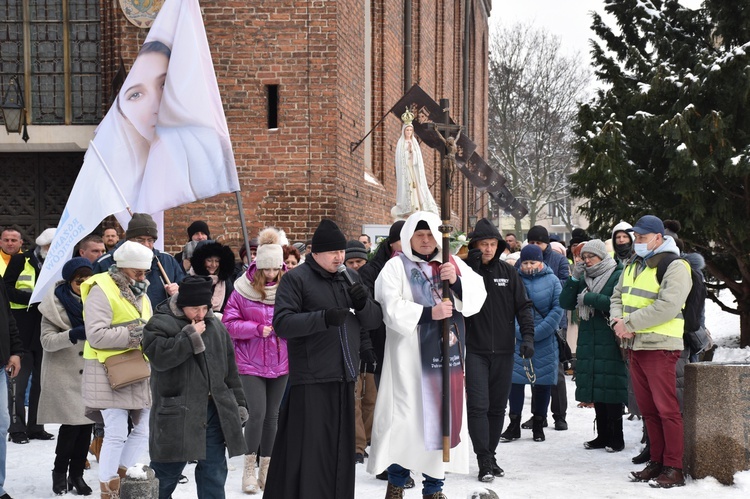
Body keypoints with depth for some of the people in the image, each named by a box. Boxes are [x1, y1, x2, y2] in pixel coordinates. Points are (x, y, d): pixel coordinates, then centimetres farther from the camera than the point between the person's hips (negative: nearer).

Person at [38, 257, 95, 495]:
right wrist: (73, 335, -26)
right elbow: (47, 341, -11)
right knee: (72, 423, -8)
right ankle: (60, 472, 11)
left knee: (87, 422, 4)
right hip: (65, 374, -4)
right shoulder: (55, 303, -5)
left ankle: (77, 474, 18)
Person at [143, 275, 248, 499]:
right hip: (176, 413, -5)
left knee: (214, 471, 8)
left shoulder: (215, 325, 12)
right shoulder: (160, 324, -5)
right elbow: (159, 357, -23)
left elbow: (230, 369, 16)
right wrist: (190, 336, -19)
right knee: (167, 473, 2)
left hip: (215, 411, 5)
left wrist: (239, 404, 13)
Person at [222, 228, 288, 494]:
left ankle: (266, 469, 20)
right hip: (251, 363, -3)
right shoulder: (243, 290, -7)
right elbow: (230, 323, -6)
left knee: (272, 415, 9)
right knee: (257, 413, -11)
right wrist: (258, 329, -16)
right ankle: (249, 468, 6)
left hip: (280, 363, 3)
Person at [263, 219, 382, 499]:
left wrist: (363, 303, -6)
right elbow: (282, 323, -12)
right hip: (310, 381, -6)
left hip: (344, 379, 6)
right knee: (308, 450, -7)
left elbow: (374, 321, 15)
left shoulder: (350, 278, 17)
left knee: (340, 450, 9)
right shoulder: (296, 279, -2)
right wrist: (323, 318, -23)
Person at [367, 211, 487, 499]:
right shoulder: (396, 267, 0)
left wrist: (457, 281, -12)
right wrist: (428, 313, -19)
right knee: (407, 414, -2)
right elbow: (391, 308, -12)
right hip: (409, 356, -4)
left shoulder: (454, 265, 13)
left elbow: (477, 297, 4)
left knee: (442, 415, 6)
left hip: (446, 354, 4)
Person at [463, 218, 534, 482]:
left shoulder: (508, 272, 6)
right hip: (475, 350, -3)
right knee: (478, 406, -10)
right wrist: (472, 268, -20)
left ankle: (490, 455, 22)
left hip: (503, 351, 3)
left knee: (498, 407, 10)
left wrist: (527, 335, -6)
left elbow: (523, 305, 6)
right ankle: (484, 461, -8)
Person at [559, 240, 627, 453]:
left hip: (610, 341, -6)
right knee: (595, 389, 8)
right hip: (588, 341, 7)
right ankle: (603, 435, 16)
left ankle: (616, 437, -1)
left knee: (611, 388, -7)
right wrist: (574, 279, -2)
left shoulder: (617, 276, -4)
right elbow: (565, 303, 9)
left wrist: (589, 298, -12)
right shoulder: (584, 279, 16)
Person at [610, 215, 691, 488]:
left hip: (659, 346, -8)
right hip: (634, 346, 8)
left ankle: (674, 468, -4)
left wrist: (629, 323, -18)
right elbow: (617, 296, 19)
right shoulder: (632, 266, 16)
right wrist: (617, 320, -3)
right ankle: (657, 462, 20)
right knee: (647, 409, 12)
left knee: (666, 408, -7)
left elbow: (667, 306, -22)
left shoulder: (674, 267, -11)